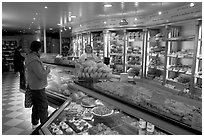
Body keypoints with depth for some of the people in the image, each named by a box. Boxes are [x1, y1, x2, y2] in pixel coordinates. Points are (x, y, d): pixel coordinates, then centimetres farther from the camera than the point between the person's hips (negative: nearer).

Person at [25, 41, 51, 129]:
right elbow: (41, 76, -27)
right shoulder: (34, 60, -26)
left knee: (36, 106, 22)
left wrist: (44, 69, 8)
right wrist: (47, 70, -11)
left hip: (33, 86, 10)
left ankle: (34, 124, 37)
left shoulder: (29, 57, 8)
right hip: (38, 88, -10)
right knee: (43, 107, 3)